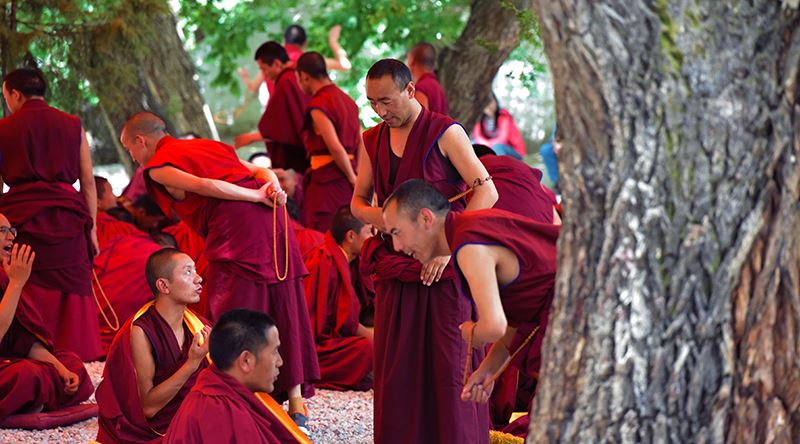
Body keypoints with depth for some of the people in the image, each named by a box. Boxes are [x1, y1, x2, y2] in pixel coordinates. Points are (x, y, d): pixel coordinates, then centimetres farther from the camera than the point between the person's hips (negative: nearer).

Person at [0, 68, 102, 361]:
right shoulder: (72, 126, 10)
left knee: (26, 295, 3)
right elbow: (88, 183, 8)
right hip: (67, 216, 1)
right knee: (72, 292, 6)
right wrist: (91, 227, 12)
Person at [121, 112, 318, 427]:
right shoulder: (207, 145, 29)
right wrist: (274, 190, -1)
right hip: (271, 223, 7)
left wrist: (259, 197, -8)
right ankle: (296, 399, 15)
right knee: (285, 311, 11)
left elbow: (205, 186, -11)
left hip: (235, 232, -7)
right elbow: (260, 172, 18)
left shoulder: (159, 167, 7)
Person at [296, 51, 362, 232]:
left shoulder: (318, 105, -12)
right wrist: (355, 176, 14)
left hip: (326, 178, -9)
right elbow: (361, 145, 15)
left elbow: (335, 147, -18)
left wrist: (352, 177, -7)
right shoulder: (348, 100, 14)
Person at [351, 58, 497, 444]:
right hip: (396, 272, 5)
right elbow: (358, 201, 19)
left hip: (445, 271, -5)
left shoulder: (445, 133, -5)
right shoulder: (372, 141, 12)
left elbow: (487, 191, -10)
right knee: (397, 370, 3)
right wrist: (384, 219, -5)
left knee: (449, 366, -5)